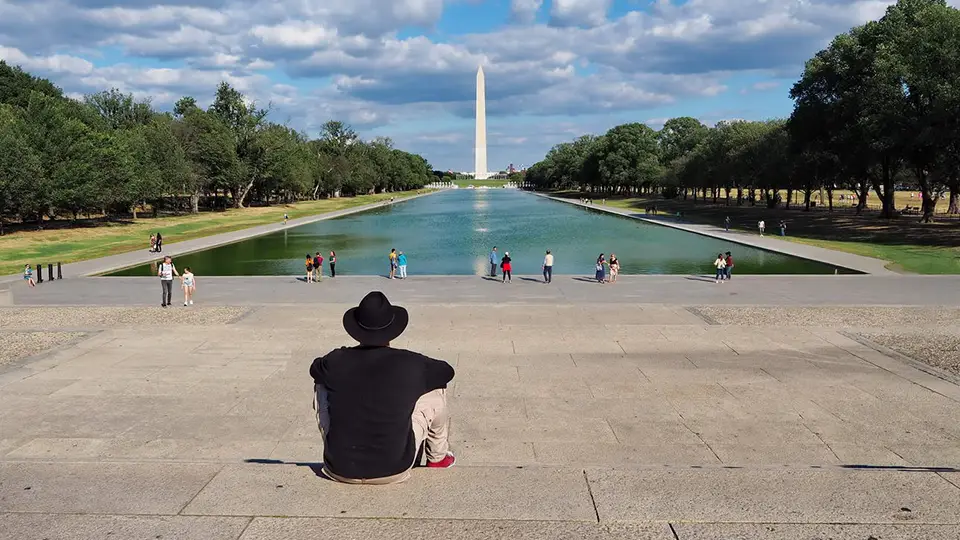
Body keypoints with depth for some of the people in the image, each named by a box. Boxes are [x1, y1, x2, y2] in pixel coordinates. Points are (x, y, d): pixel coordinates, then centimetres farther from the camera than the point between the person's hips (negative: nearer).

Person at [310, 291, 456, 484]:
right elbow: (447, 372, 9)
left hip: (340, 470, 2)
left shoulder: (336, 361, -9)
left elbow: (315, 369, 16)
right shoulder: (411, 364, -12)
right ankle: (438, 457, 35)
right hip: (393, 470, -1)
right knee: (435, 390, 13)